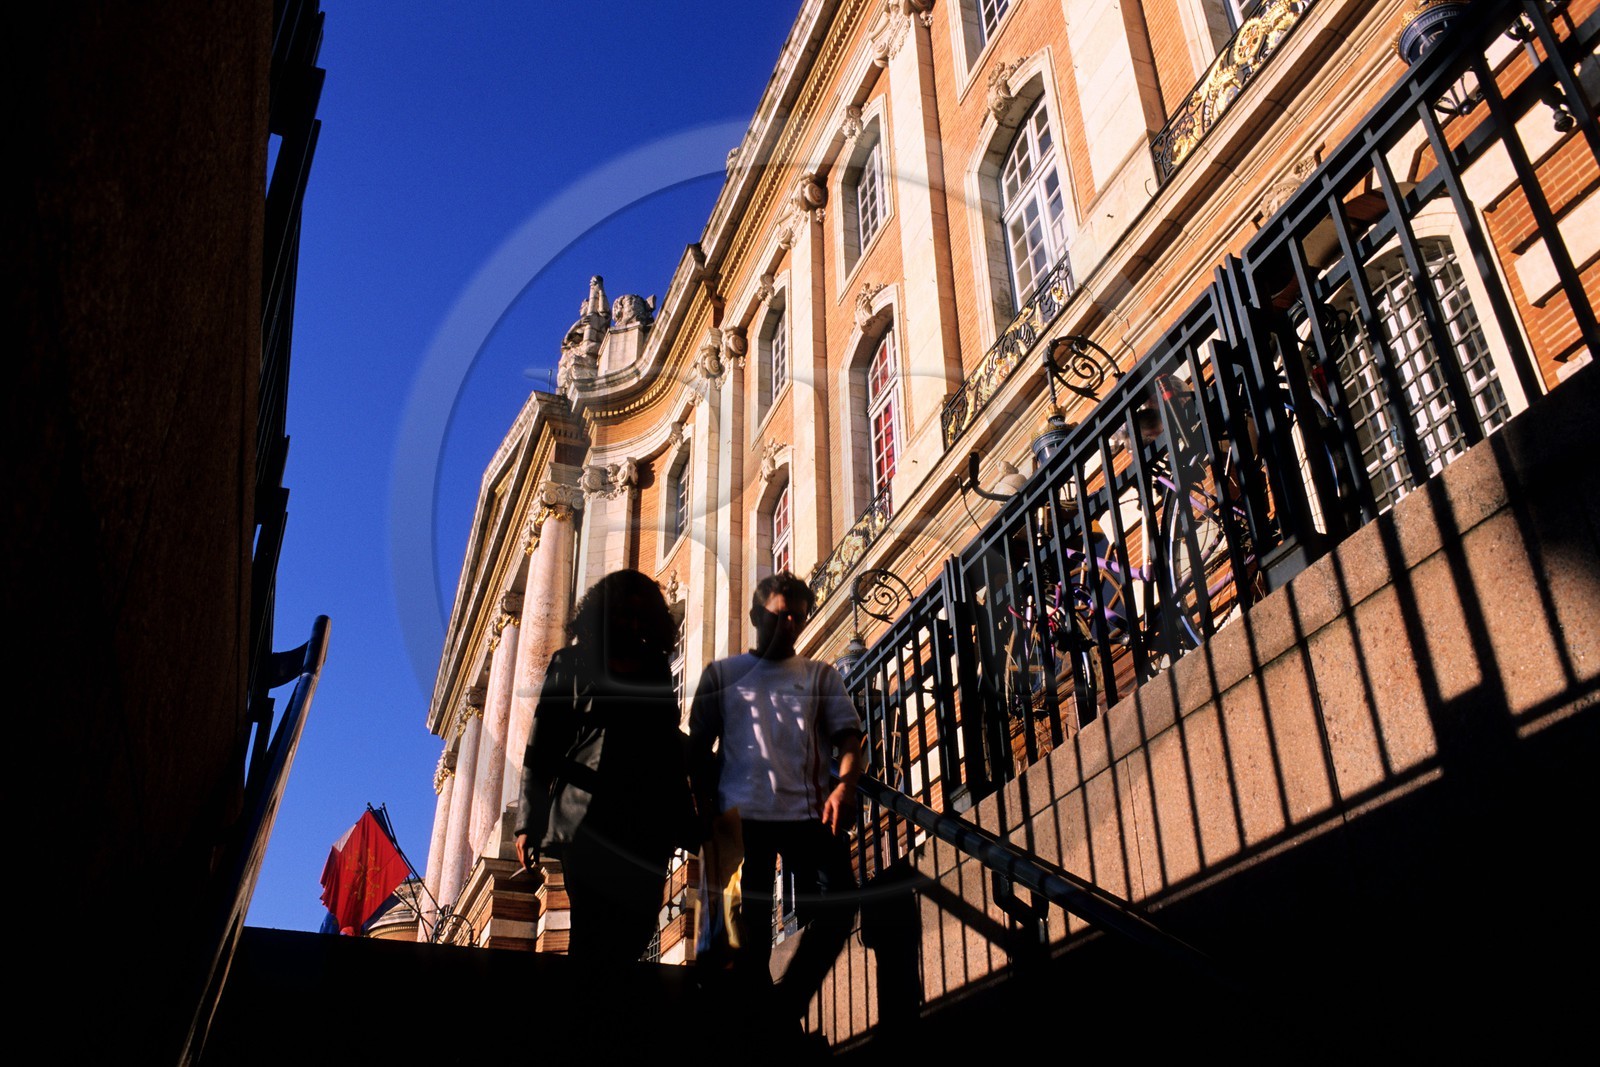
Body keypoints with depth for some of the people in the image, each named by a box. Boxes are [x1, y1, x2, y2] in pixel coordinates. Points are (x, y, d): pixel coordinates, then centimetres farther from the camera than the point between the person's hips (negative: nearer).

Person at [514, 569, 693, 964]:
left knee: (636, 932, -2)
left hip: (645, 826, 4)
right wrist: (528, 823, -4)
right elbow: (539, 749, 4)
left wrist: (684, 822, 11)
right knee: (592, 938, -10)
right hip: (587, 823, -3)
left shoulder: (656, 670, 17)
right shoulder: (572, 664, 7)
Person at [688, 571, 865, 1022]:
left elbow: (849, 738, 7)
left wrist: (845, 784, -15)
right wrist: (706, 811, 0)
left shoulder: (821, 676, 19)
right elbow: (699, 749, 14)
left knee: (838, 903, -14)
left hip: (809, 812, 1)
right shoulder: (721, 675, 17)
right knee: (749, 925, 1)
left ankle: (786, 1007, 3)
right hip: (742, 814, -1)